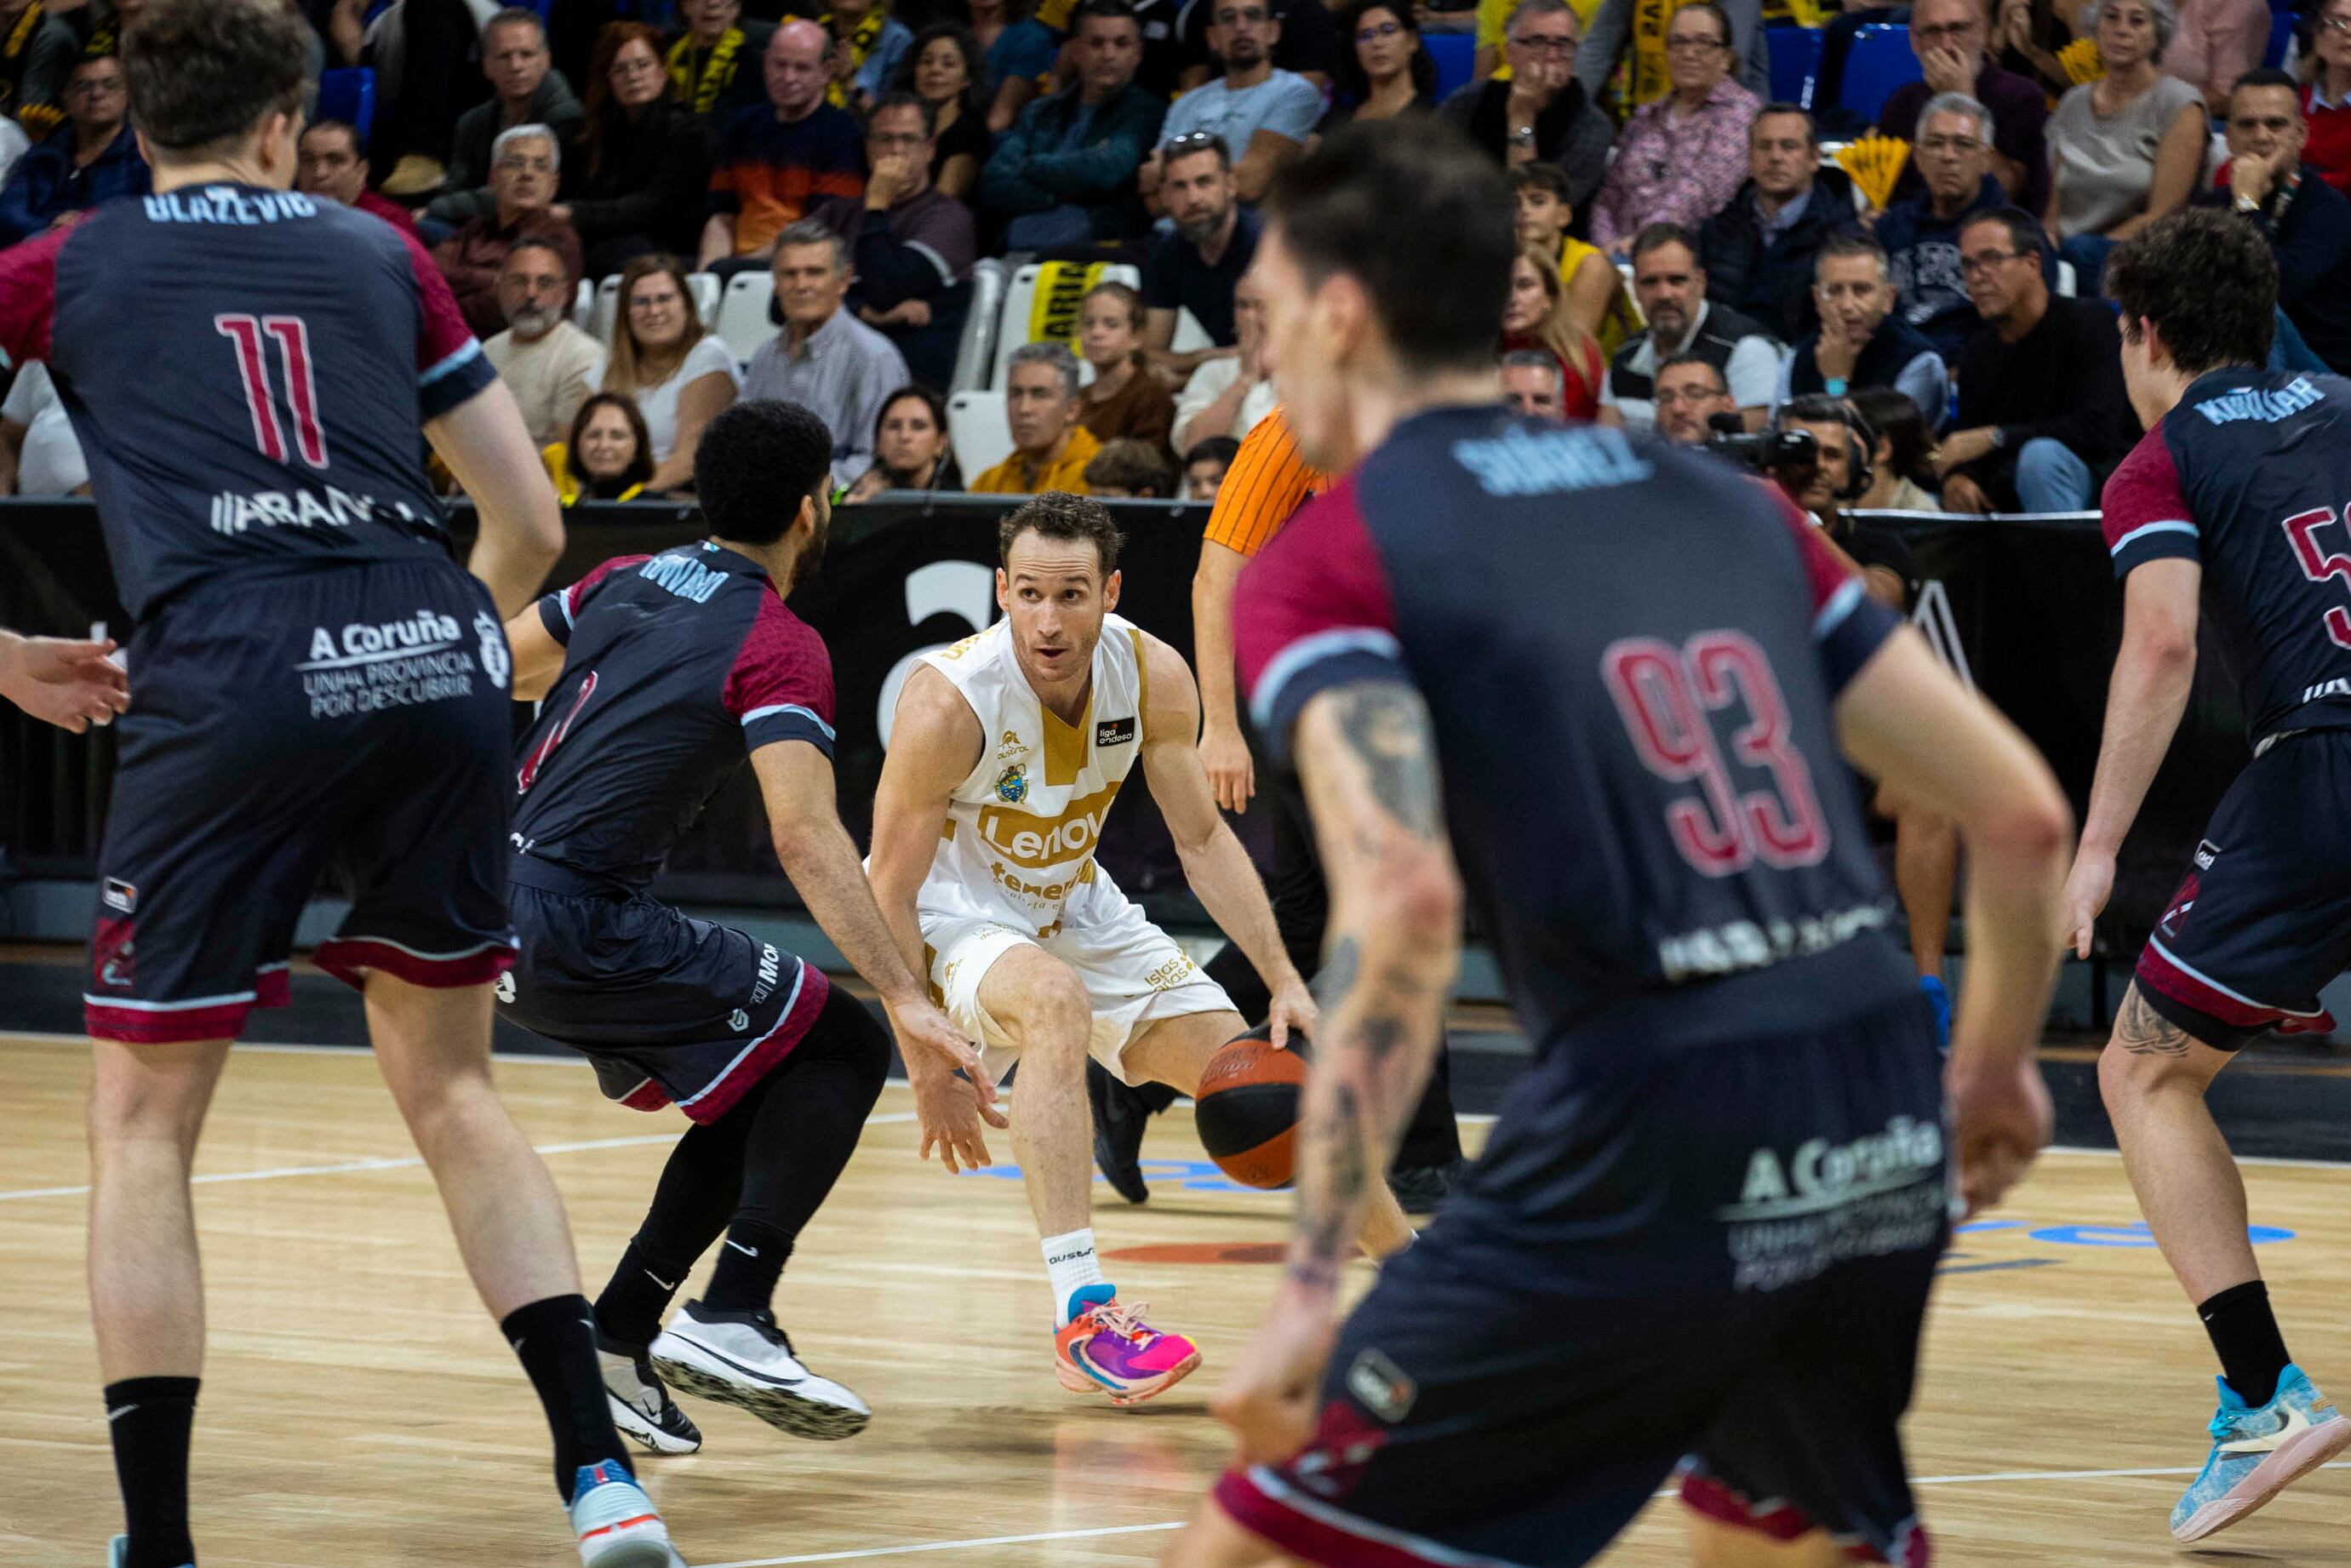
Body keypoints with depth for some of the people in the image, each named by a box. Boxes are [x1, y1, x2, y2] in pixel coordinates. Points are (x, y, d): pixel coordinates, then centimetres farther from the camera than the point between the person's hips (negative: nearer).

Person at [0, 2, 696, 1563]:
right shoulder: (376, 253, 21)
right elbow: (534, 523, 21)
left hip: (233, 676, -3)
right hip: (437, 663, 3)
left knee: (143, 1122, 10)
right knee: (451, 1086, 20)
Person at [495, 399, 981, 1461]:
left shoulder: (625, 581, 13)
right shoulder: (779, 647, -10)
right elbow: (806, 837, -22)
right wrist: (907, 1001, -26)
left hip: (493, 904, 8)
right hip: (576, 926, -8)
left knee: (765, 1086, 19)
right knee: (841, 1047, -1)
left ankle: (614, 1339, 16)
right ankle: (731, 1319, -11)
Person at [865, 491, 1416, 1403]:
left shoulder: (1153, 677, -17)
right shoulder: (950, 701, -31)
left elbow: (1202, 837, -4)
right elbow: (890, 885, -23)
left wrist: (1284, 981, -11)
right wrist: (922, 1057, -25)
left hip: (1076, 909, 6)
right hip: (952, 916, -5)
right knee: (1057, 1004, -38)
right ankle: (1082, 1318, -40)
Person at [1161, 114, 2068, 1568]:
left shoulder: (1325, 564, 1)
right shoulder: (1722, 501, 18)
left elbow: (1405, 903, -17)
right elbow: (2024, 812, 16)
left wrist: (1314, 1286, -19)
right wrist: (1997, 1066, 32)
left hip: (1648, 1161, -6)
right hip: (1885, 1147, 6)